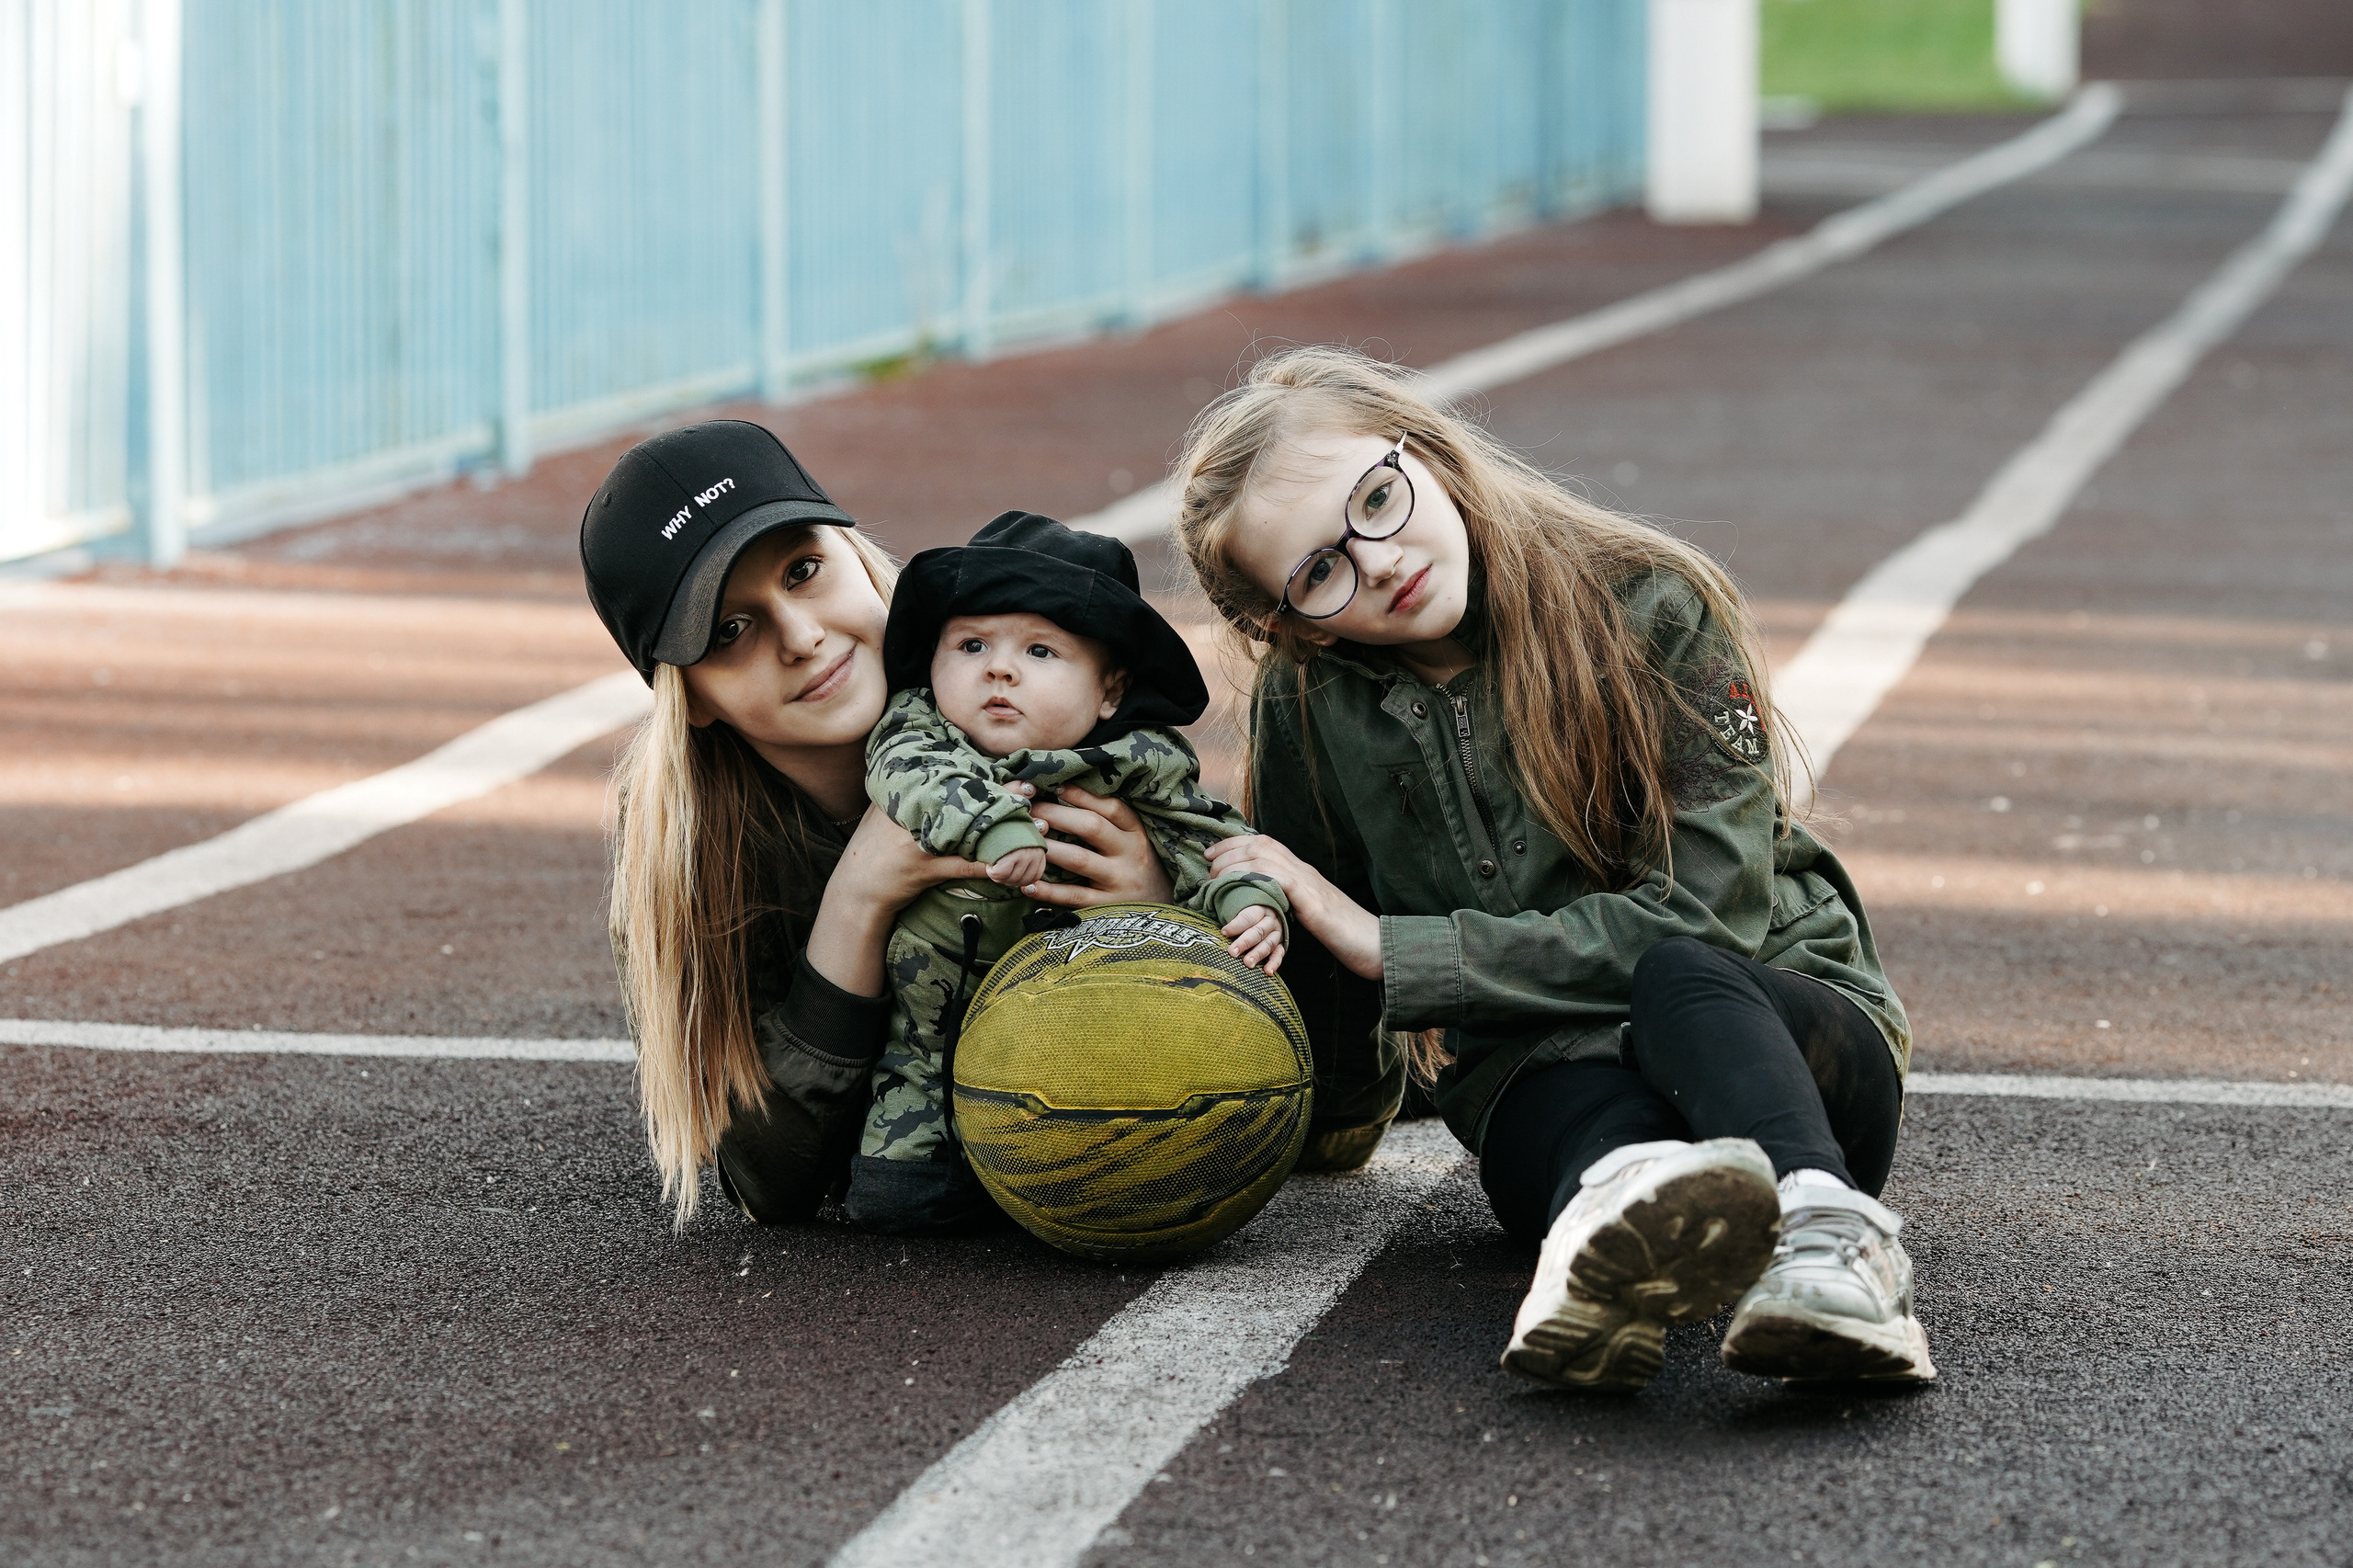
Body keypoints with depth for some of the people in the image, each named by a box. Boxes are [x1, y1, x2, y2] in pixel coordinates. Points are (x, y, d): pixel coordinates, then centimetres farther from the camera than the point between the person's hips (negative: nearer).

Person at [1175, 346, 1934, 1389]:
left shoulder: (1650, 607, -8)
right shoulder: (1308, 710, 3)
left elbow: (1706, 916, -16)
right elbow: (1315, 1002, 14)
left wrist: (1391, 949, -17)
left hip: (1778, 1033, -1)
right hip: (1548, 1076, 1)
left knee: (1675, 978, -38)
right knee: (1591, 1112, -37)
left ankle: (1826, 1232, -66)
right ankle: (1628, 1200, -73)